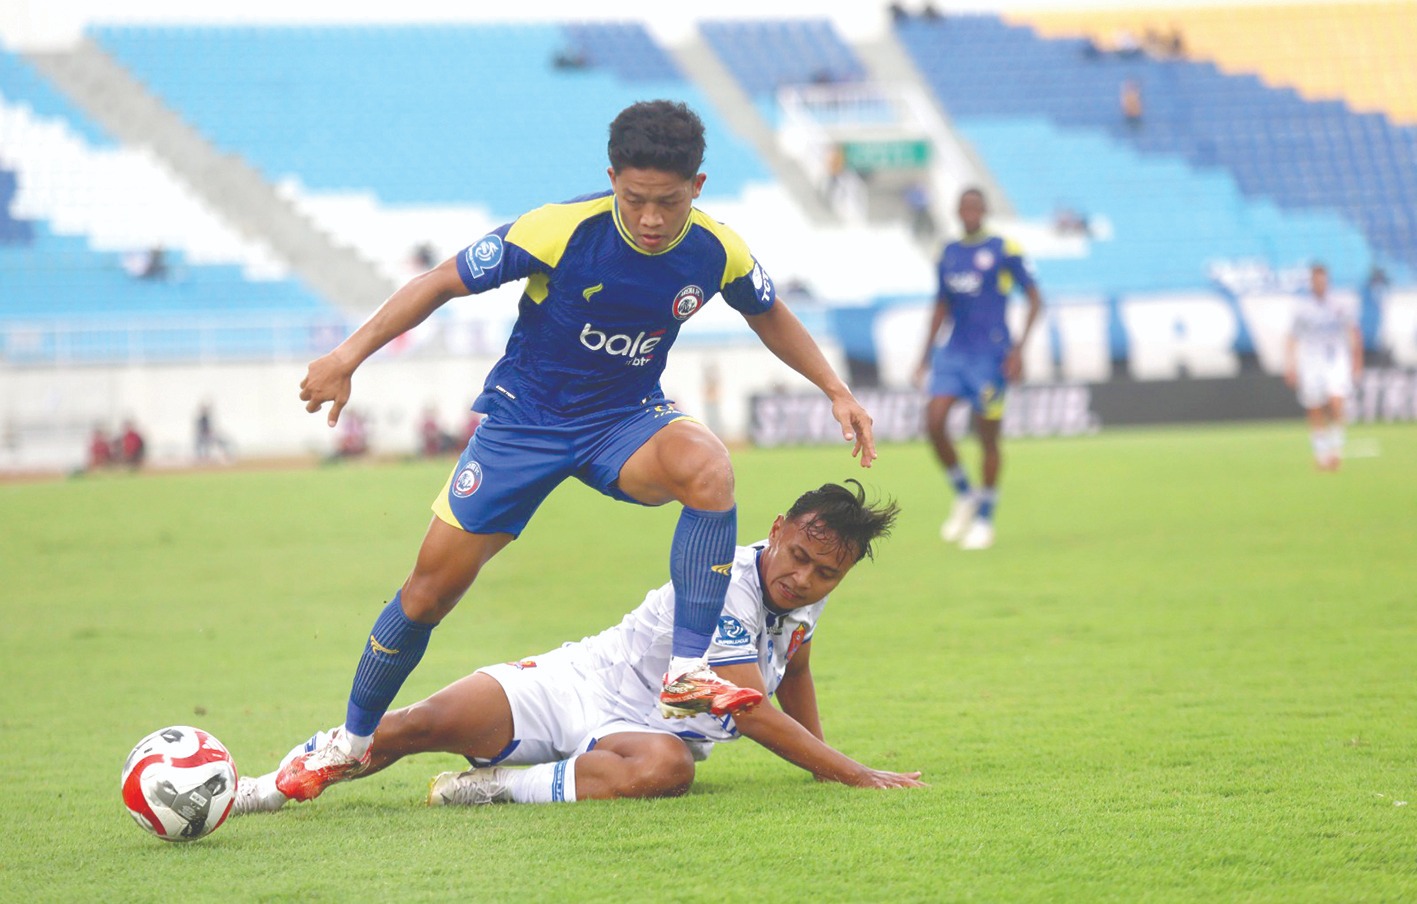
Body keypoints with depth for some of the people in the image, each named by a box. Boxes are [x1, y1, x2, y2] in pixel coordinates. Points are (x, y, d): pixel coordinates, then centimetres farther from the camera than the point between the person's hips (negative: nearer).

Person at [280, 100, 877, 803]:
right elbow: (443, 283, -15)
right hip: (525, 418, -1)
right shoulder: (561, 231, -25)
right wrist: (350, 355, -19)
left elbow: (768, 315, 11)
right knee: (433, 587, -1)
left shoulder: (717, 252, -13)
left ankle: (686, 674, -30)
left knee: (709, 468, -33)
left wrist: (836, 391, 7)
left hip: (627, 419, 2)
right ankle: (351, 742, 22)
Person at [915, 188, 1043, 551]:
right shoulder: (948, 254, 12)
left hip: (990, 356, -5)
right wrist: (926, 353, 18)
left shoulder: (1004, 250, -4)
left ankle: (984, 520, 12)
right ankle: (964, 496, 11)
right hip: (953, 353, 5)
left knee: (987, 436, -1)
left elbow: (1035, 299, -3)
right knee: (934, 423, -11)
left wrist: (1018, 348, -12)